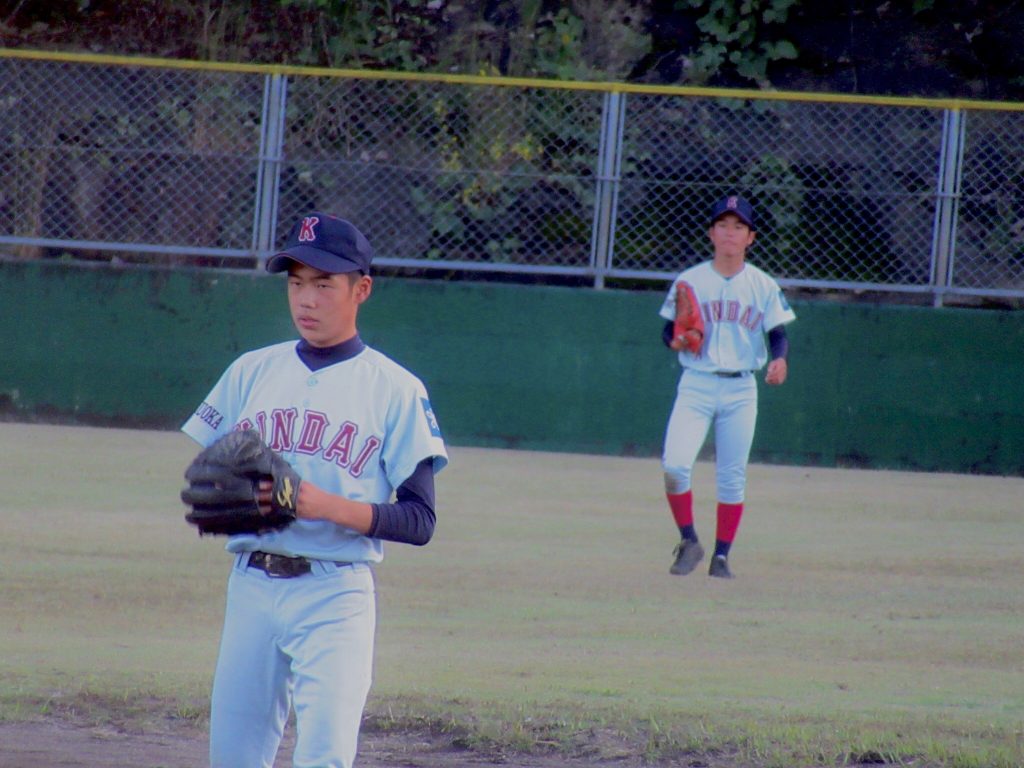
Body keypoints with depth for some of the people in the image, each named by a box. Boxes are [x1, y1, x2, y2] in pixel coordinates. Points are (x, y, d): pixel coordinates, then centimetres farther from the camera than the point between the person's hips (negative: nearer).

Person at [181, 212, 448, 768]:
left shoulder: (395, 389, 0)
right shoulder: (251, 372, 12)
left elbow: (419, 521, -3)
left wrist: (328, 506, -18)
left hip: (335, 596, -4)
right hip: (250, 588, 4)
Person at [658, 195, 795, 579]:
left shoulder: (764, 285, 2)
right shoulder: (689, 281, 2)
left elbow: (778, 333, 3)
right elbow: (670, 329, 8)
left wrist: (779, 359, -18)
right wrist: (675, 341, -15)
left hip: (741, 390, 1)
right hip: (696, 385, -1)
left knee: (733, 477, 3)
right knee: (675, 464, -17)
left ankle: (721, 556, 14)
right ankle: (689, 542, 1)